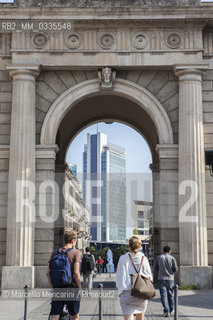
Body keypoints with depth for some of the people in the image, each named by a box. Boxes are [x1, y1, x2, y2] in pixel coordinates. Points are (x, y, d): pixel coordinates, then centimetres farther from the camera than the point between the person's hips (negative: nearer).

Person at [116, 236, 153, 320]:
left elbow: (119, 276, 0)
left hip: (127, 293, -2)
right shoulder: (144, 259, 2)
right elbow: (149, 277, 6)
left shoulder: (123, 259, -2)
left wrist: (121, 289, 13)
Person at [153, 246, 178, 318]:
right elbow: (175, 269, -4)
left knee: (163, 295, -2)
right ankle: (171, 310, 24)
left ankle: (166, 311, -11)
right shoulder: (172, 258, -3)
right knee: (170, 295, 13)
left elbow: (155, 268, 5)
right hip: (170, 279, 0)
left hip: (161, 279, 0)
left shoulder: (158, 258, 2)